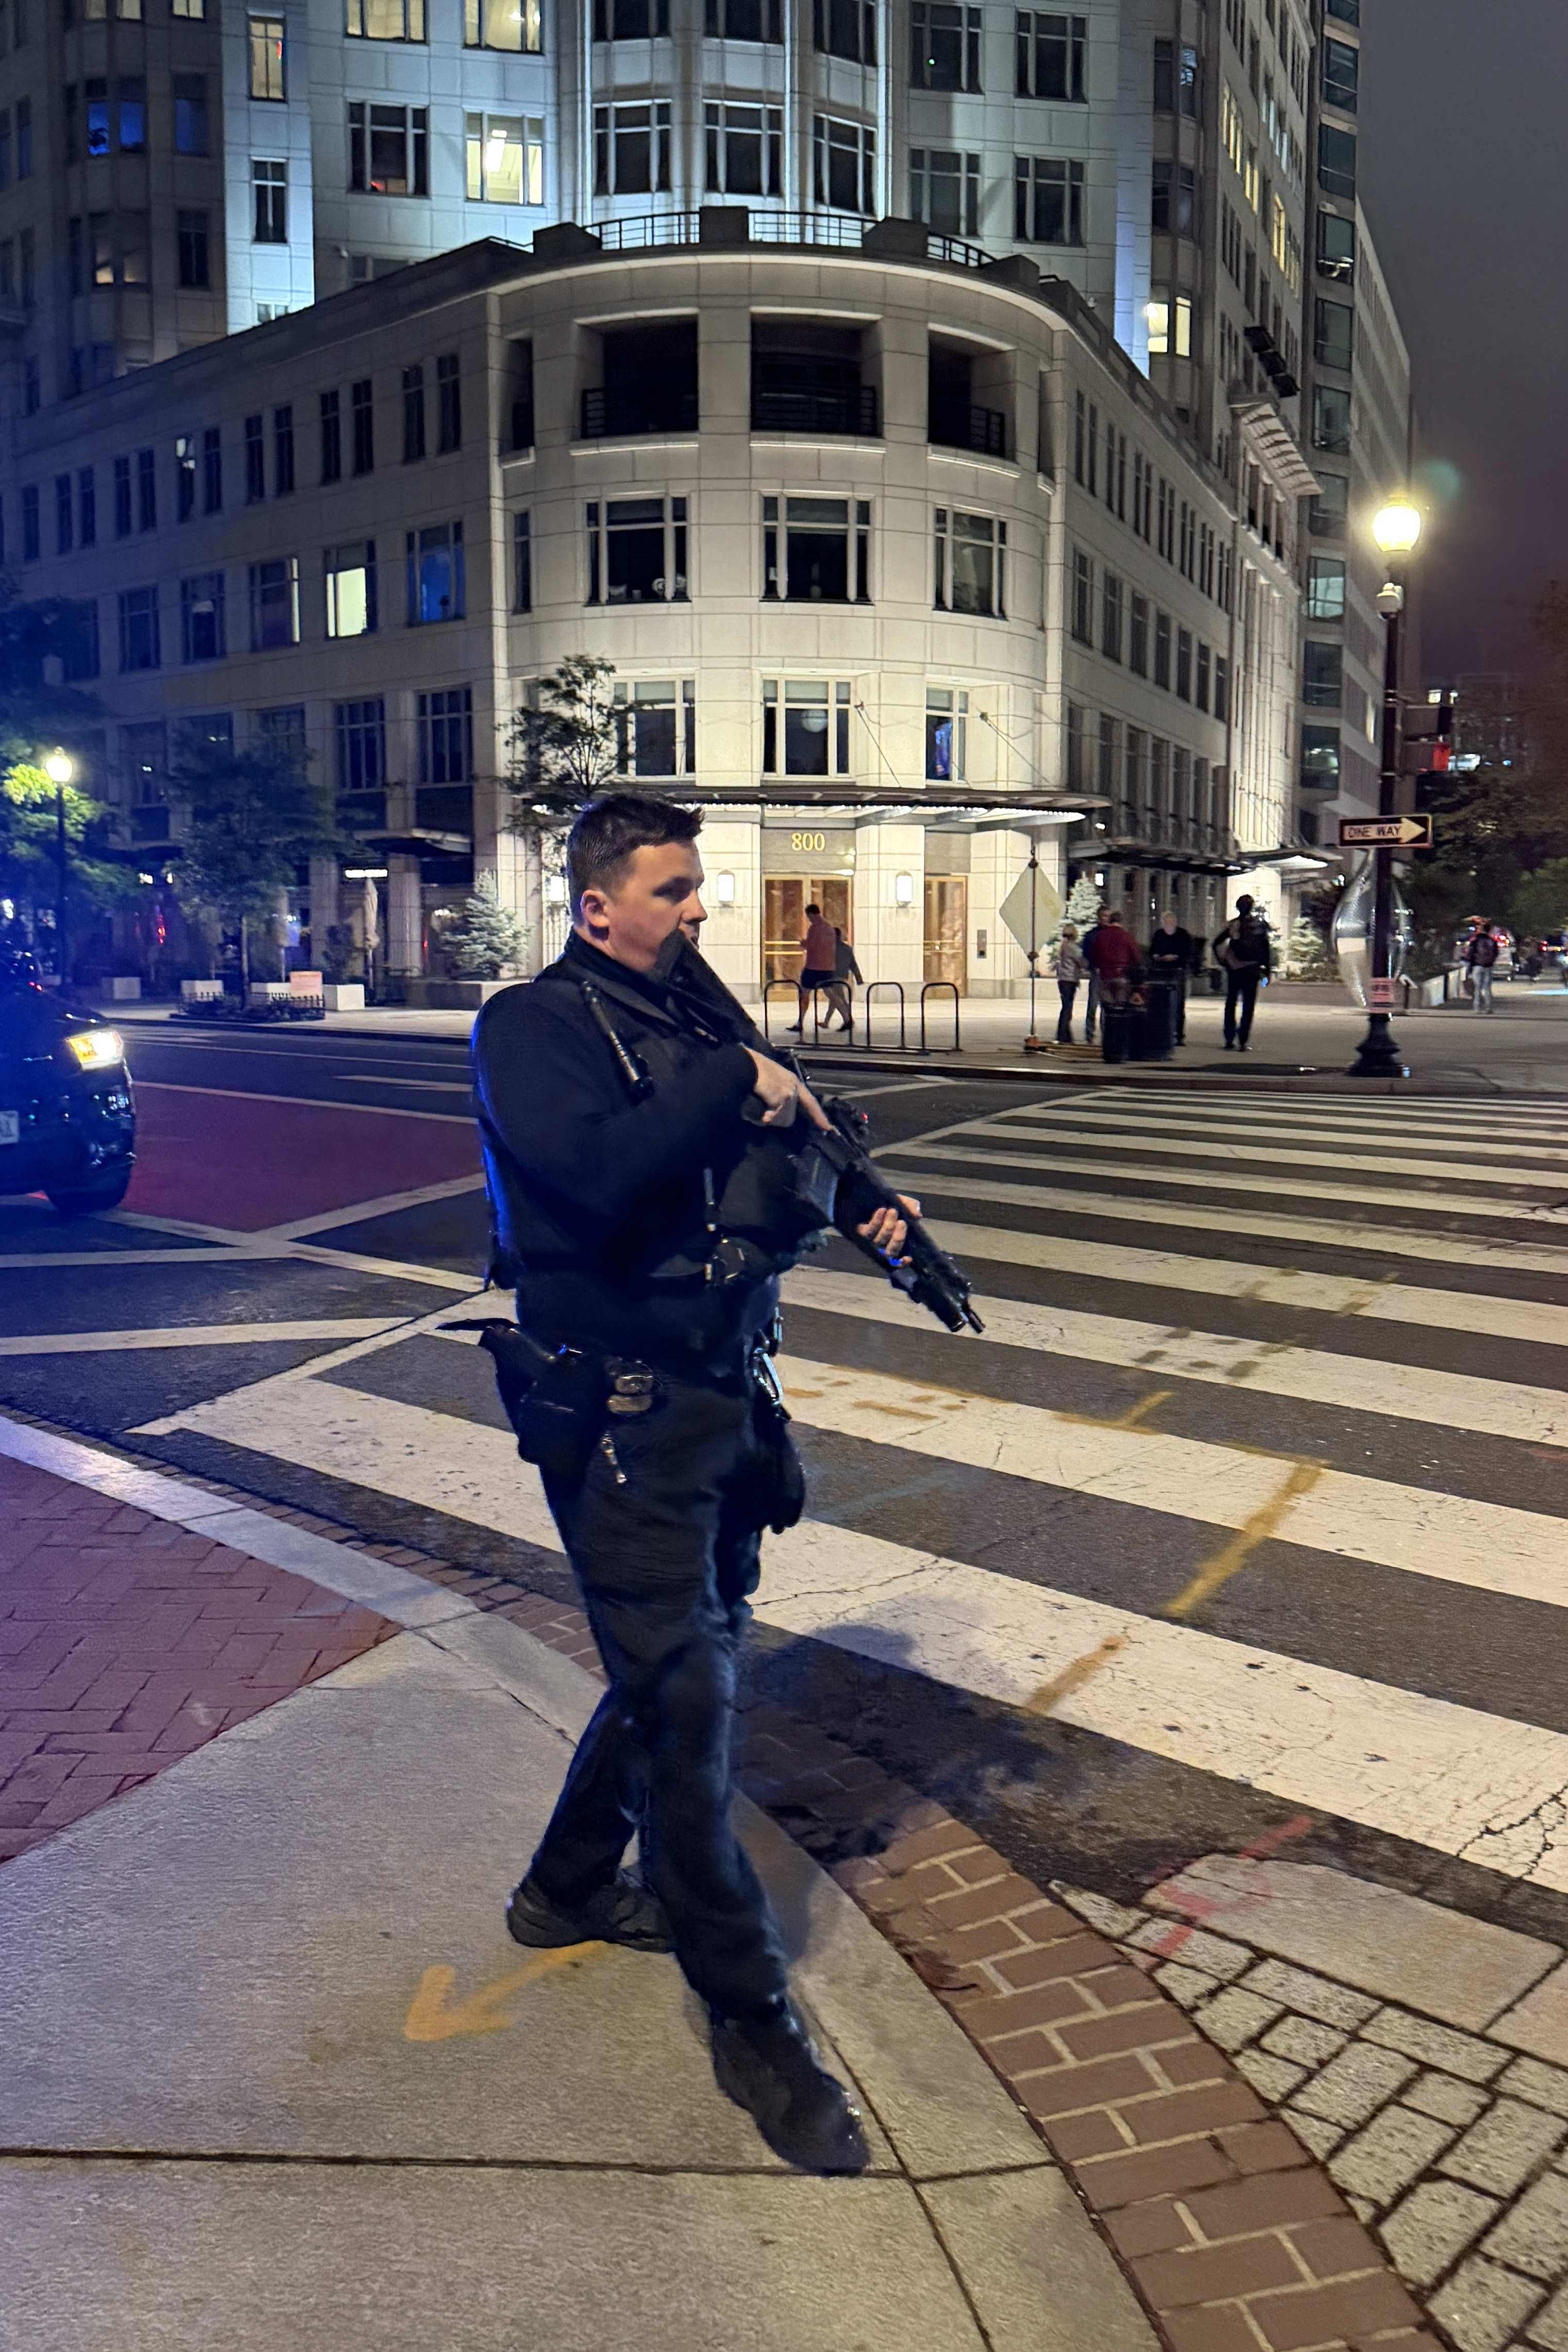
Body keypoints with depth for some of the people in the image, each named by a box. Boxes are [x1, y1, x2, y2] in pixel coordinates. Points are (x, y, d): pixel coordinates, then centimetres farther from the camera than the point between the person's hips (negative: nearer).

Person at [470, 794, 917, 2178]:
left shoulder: (705, 1012, 11)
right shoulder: (534, 1027, -10)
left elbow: (766, 1187, 20)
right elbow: (601, 1170, -30)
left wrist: (860, 1211, 2)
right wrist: (737, 1081, -22)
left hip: (725, 1400, 8)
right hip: (622, 1421, -8)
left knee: (681, 1662, 20)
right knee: (686, 1702, -3)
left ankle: (570, 1888, 43)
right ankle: (753, 2021, 13)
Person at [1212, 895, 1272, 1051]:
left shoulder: (1232, 925, 2)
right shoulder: (1260, 924, -3)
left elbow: (1216, 943, 1)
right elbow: (1268, 947, -6)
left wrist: (1222, 962, 10)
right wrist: (1268, 968, 0)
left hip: (1233, 969, 2)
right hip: (1251, 970, -2)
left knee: (1231, 1004, 12)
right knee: (1248, 1007, 2)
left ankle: (1230, 1040, 8)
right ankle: (1243, 1042, -4)